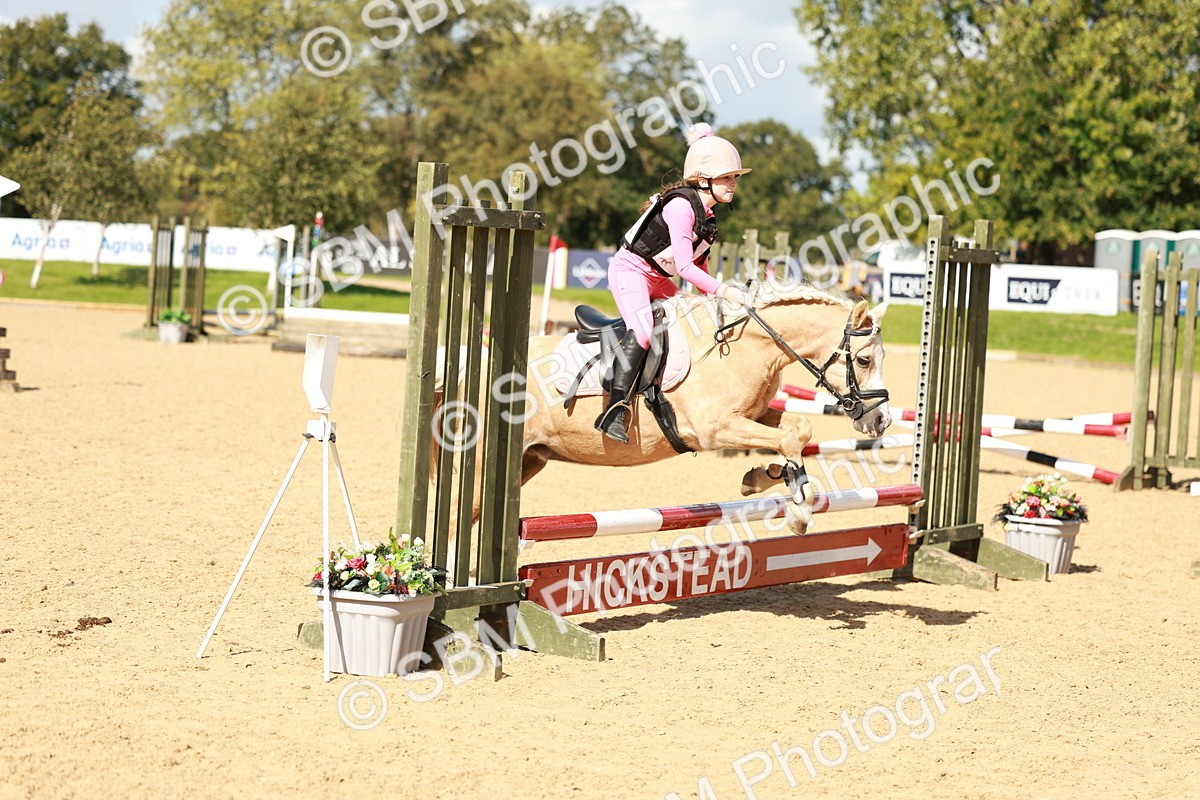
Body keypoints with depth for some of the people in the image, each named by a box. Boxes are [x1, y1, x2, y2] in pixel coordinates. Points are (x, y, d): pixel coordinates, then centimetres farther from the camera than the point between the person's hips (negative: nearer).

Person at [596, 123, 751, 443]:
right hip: (630, 270, -10)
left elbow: (698, 261, 15)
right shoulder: (682, 206, -24)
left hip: (657, 278, 10)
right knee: (642, 331, -27)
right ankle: (615, 411, -32)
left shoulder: (706, 213, 5)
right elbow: (685, 266, -29)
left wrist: (709, 294, 4)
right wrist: (722, 291, -28)